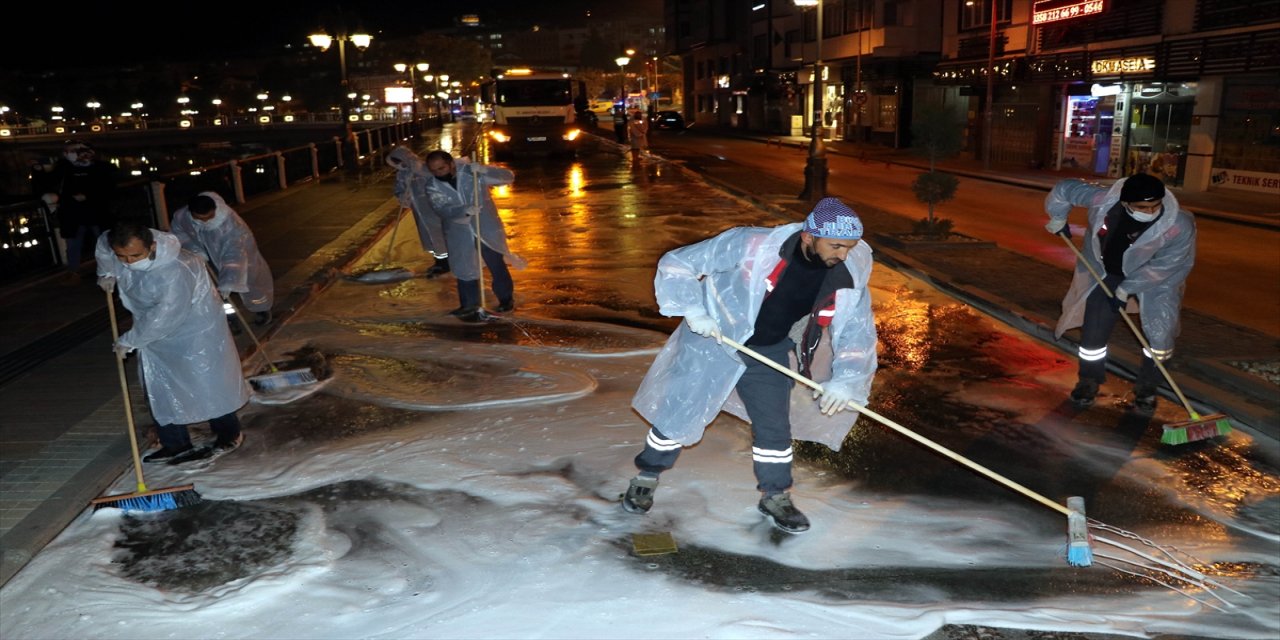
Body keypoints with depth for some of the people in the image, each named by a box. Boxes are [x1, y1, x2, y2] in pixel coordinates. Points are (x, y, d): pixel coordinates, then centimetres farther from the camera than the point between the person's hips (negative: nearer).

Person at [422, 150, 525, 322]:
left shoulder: (473, 173, -12)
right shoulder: (432, 187, -8)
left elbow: (508, 177, -15)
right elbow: (441, 210, -23)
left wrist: (484, 170, -30)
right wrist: (465, 211, -40)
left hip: (486, 228, -1)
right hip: (459, 233, 2)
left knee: (497, 264, 7)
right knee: (464, 269, 7)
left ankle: (506, 299, 27)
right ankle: (469, 308, 21)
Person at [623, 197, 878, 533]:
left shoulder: (848, 277, -16)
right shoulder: (751, 246, -30)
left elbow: (857, 332, -4)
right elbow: (676, 264, -22)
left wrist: (845, 380, -18)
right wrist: (694, 311, -30)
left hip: (770, 353, 4)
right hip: (712, 339, -3)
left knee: (774, 426, 7)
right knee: (678, 412, 5)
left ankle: (775, 496, 32)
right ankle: (646, 478, 29)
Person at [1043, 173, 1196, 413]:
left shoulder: (1179, 226, -33)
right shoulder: (1103, 200, -30)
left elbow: (1162, 267, -24)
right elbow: (1064, 189, -14)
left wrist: (1127, 289, -21)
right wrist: (1058, 218, -2)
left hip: (1156, 280, -1)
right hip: (1106, 273, 2)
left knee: (1160, 333, -9)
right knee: (1094, 328, 0)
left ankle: (1146, 387, 13)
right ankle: (1090, 380, 23)